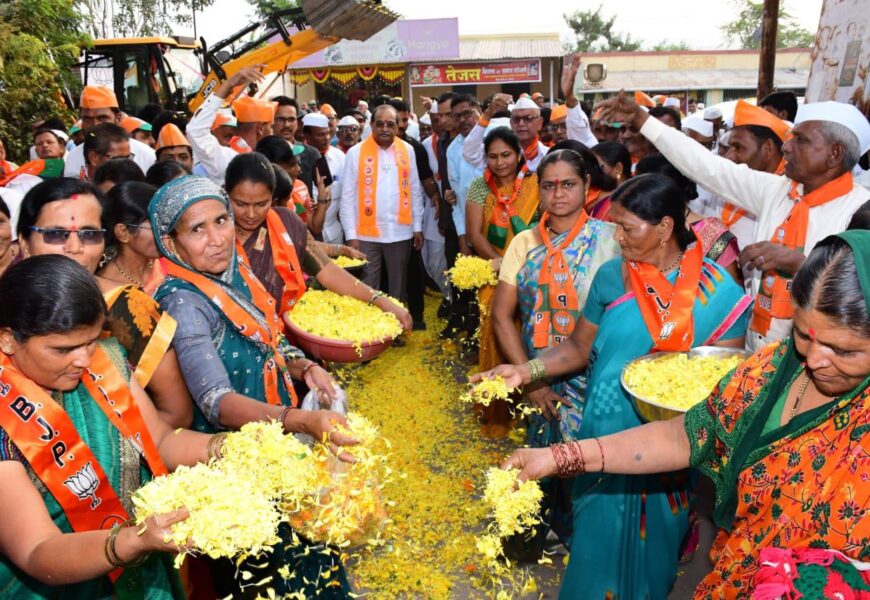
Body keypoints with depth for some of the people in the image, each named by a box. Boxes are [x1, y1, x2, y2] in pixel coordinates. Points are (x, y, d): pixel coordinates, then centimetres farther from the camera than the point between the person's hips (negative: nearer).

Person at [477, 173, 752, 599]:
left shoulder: (716, 291, -9)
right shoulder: (611, 276, -2)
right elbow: (580, 347, 1)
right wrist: (526, 370, -12)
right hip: (606, 432, 2)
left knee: (651, 537, 15)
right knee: (600, 530, 14)